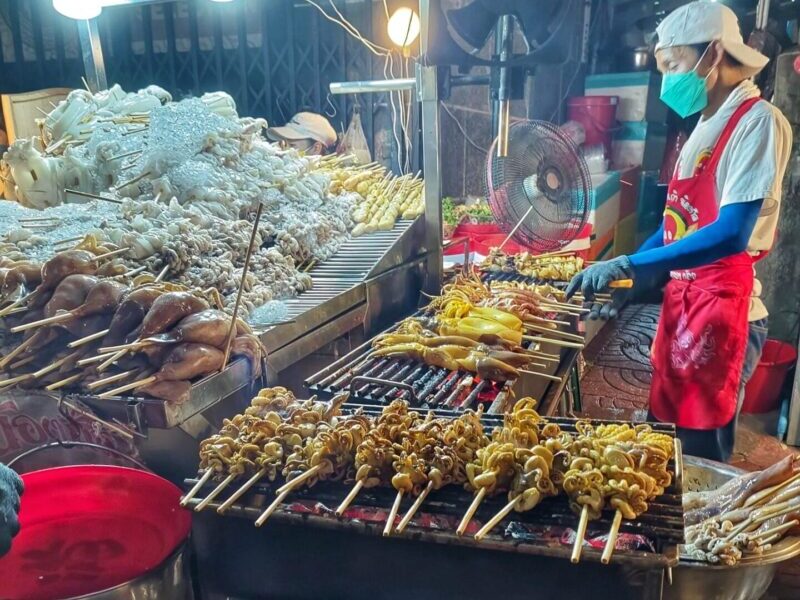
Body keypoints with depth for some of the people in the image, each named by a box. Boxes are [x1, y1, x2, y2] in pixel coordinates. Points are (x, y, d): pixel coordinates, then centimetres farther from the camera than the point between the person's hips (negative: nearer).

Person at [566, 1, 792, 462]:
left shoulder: (758, 121, -13)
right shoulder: (707, 126, 14)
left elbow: (732, 234, -24)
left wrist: (629, 266, -27)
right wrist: (626, 285, 5)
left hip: (722, 311, -8)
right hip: (683, 303, 8)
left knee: (701, 458, 2)